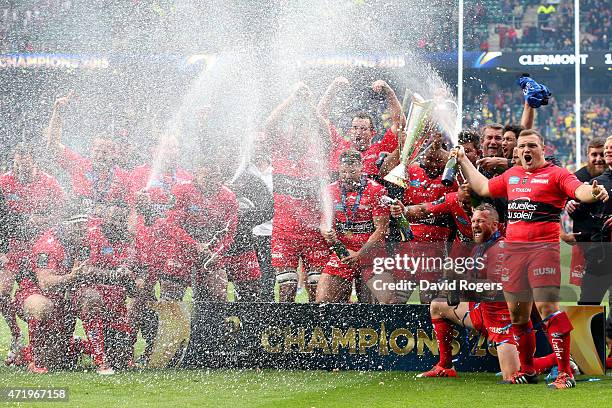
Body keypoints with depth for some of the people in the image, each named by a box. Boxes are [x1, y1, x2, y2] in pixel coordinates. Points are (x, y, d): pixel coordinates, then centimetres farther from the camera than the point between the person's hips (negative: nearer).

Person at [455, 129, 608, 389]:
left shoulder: (555, 174, -1)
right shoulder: (511, 175, 19)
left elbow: (580, 190, -17)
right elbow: (483, 188, 33)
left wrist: (593, 193, -40)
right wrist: (463, 160, 35)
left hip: (543, 248, -7)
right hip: (514, 248, 7)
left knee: (547, 307, -17)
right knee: (517, 312, 11)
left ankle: (565, 372, -16)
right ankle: (526, 370, 26)